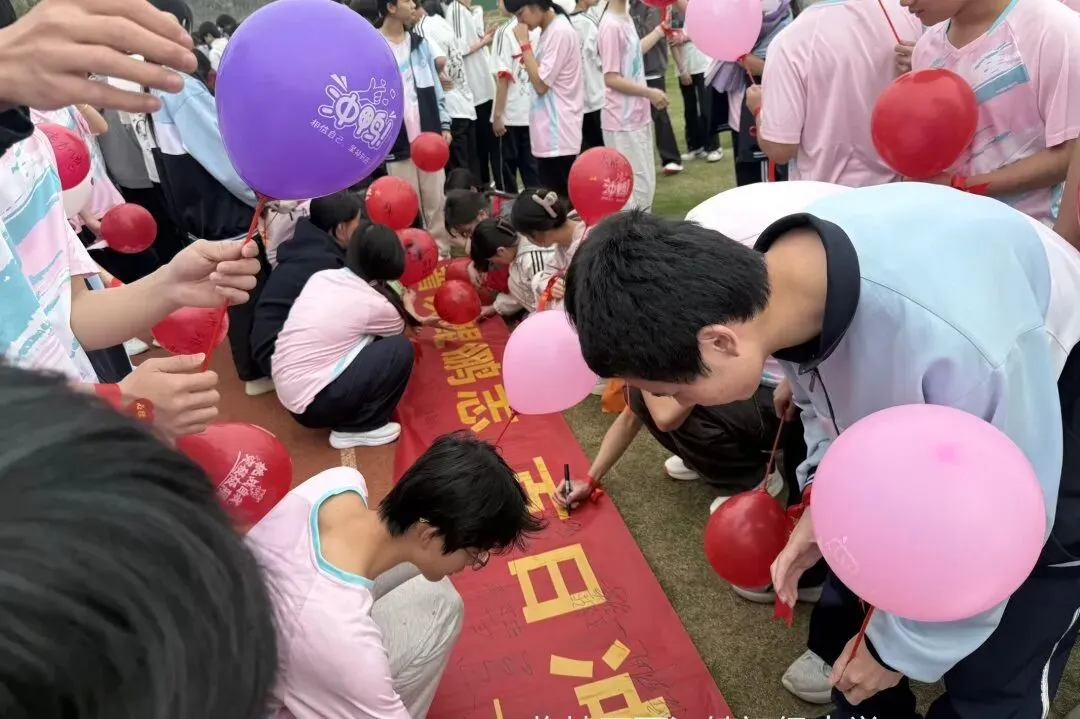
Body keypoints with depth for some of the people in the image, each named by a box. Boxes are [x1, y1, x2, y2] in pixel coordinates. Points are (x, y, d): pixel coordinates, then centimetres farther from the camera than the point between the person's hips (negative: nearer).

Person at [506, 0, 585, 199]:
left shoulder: (560, 32, -14)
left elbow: (541, 84, -16)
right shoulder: (549, 31, 14)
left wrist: (524, 43, -12)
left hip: (558, 135, -9)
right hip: (550, 133, 9)